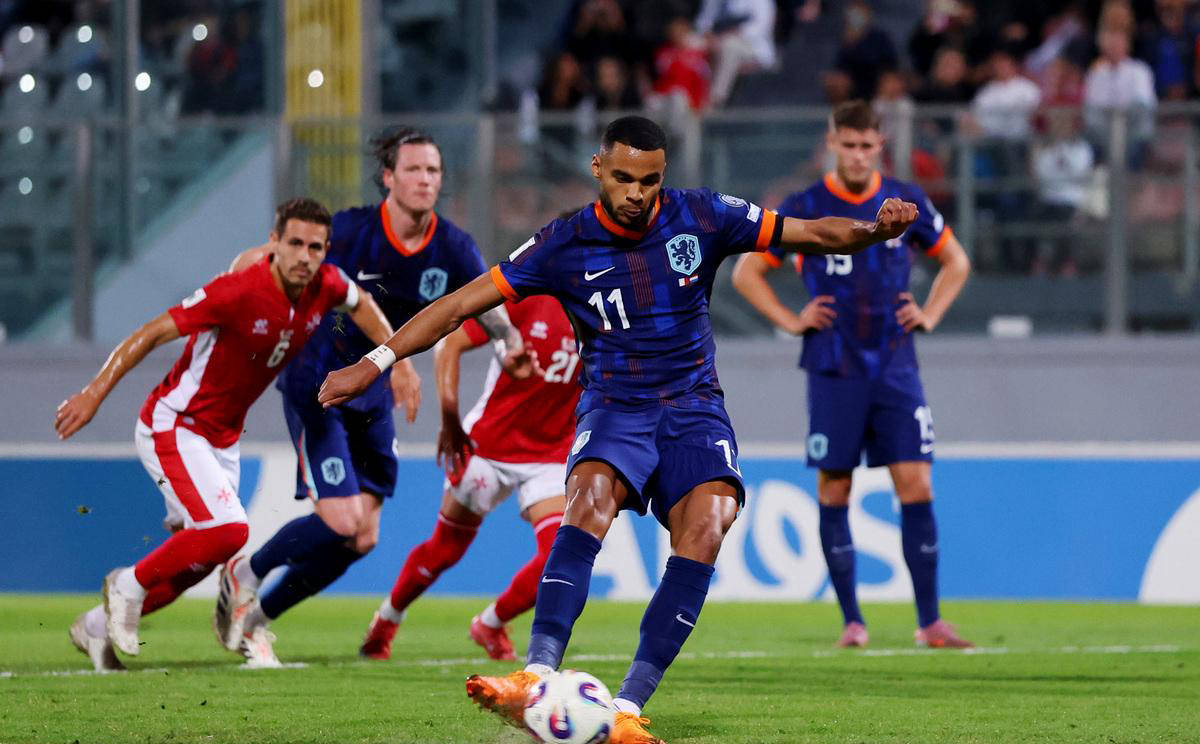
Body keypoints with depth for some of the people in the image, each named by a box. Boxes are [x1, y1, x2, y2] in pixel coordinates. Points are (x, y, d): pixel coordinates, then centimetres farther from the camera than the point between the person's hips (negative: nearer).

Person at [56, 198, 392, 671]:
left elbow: (360, 303, 19)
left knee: (202, 554, 12)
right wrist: (95, 393, -24)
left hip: (222, 437, 8)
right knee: (227, 530, -24)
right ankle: (131, 585, 0)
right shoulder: (239, 291, -27)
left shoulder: (324, 286, -7)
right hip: (173, 428, -8)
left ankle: (98, 626, 30)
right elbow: (153, 334, -22)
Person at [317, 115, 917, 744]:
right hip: (614, 407, -1)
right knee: (590, 496, -34)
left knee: (706, 525, -28)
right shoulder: (566, 244, -3)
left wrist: (872, 231, -16)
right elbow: (463, 303, -2)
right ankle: (537, 680, -47)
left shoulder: (701, 217, 0)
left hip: (693, 409, 1)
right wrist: (377, 360, -9)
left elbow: (812, 234, 4)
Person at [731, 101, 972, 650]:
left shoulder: (906, 203, 5)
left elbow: (955, 262, 20)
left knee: (916, 486, -6)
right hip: (833, 371, -1)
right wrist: (791, 320, -2)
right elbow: (746, 272, 8)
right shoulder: (804, 209, 0)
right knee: (834, 491, -1)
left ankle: (929, 620, -2)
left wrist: (929, 314, 6)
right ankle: (851, 620, 8)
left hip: (895, 366, 1)